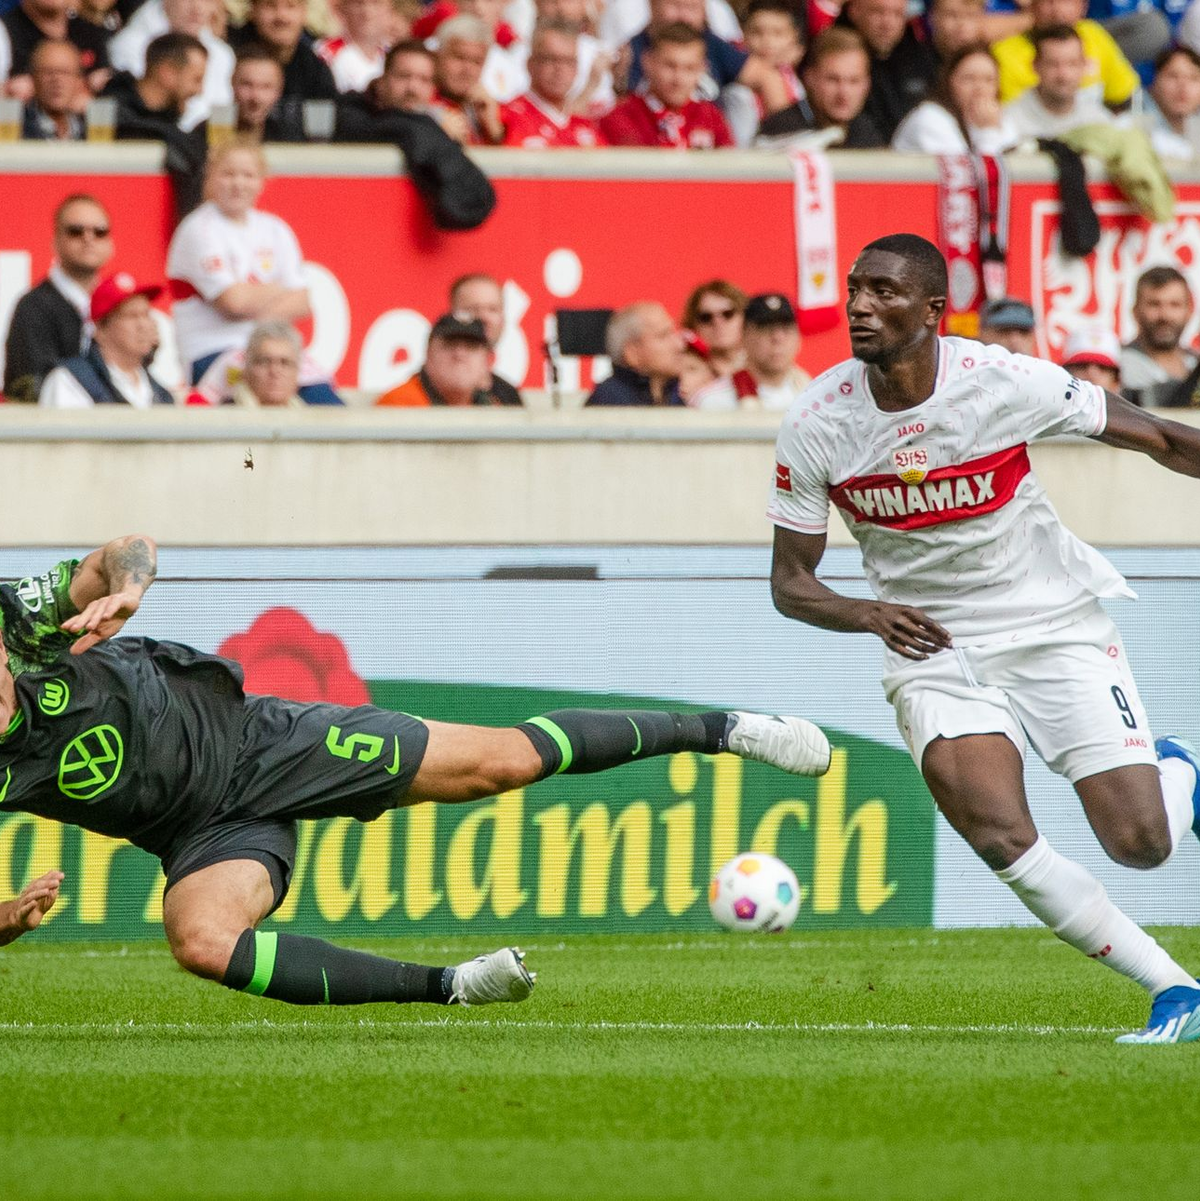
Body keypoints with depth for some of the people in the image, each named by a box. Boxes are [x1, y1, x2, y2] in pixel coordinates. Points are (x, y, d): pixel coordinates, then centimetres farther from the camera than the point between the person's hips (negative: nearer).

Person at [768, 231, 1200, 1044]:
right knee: (1002, 841, -22)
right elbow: (790, 581, -2)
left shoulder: (1006, 384, -17)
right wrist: (869, 615, -22)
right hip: (933, 647, 1)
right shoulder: (815, 428, -11)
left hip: (1056, 628, -1)